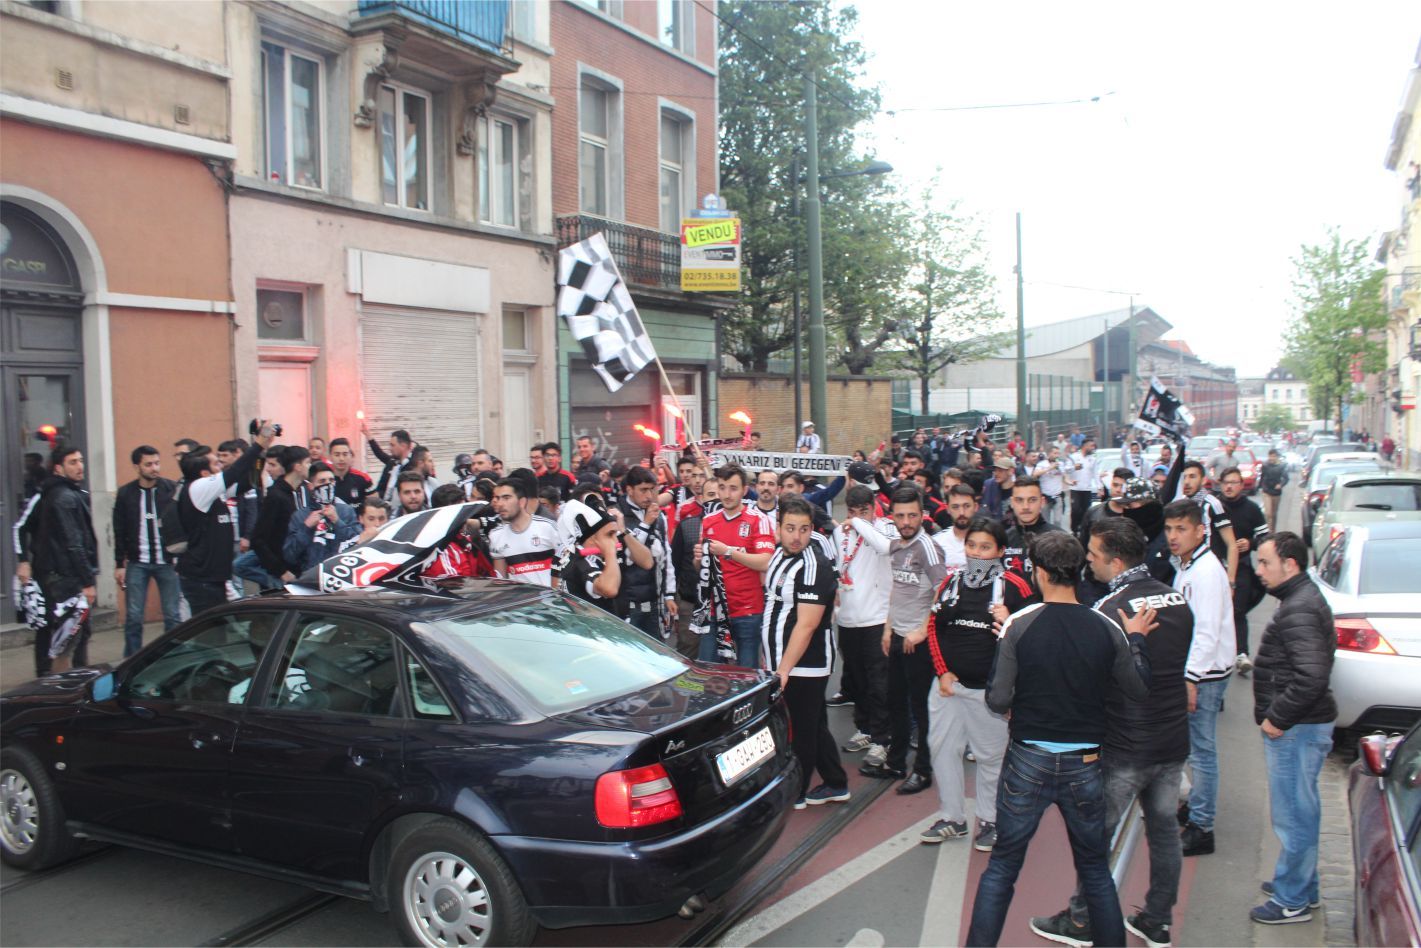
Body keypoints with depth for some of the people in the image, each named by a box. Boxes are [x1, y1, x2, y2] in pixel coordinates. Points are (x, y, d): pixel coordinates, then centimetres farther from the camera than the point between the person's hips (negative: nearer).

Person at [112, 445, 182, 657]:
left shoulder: (171, 489, -2)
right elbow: (120, 533, 7)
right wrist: (119, 564, 5)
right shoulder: (125, 494, 3)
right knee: (133, 617, 5)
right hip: (137, 564, 1)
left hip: (167, 562, -1)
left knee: (173, 616, 3)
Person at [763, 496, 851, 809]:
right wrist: (772, 660, 18)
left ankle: (793, 794, 18)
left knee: (799, 731, 4)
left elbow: (806, 624, -23)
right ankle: (836, 785, 31)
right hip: (782, 662, 9)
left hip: (804, 666, -9)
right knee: (815, 727, 18)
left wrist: (784, 669, -24)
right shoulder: (779, 555, 9)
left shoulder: (814, 566, -19)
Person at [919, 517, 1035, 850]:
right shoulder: (952, 581, 5)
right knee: (942, 748, 10)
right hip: (948, 685, 4)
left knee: (991, 755, 7)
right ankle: (952, 817, 26)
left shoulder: (1014, 586, -7)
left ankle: (990, 821, 25)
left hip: (990, 689, -4)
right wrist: (942, 672, 4)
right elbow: (934, 627, 12)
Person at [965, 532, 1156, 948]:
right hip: (1085, 764, 2)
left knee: (1001, 866, 11)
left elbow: (997, 700, -13)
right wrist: (1136, 640, 17)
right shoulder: (1107, 629, -7)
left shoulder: (1019, 624, -13)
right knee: (1096, 871, 19)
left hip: (1028, 762, -2)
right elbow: (1140, 690, 4)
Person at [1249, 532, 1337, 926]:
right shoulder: (1303, 599, 12)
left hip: (1296, 729, -11)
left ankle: (1292, 901, 11)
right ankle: (1301, 884, 34)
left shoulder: (1299, 612, -22)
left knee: (1293, 814, 0)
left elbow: (1312, 675, -30)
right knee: (1300, 811, 21)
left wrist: (1277, 717, -20)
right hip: (1300, 724, 11)